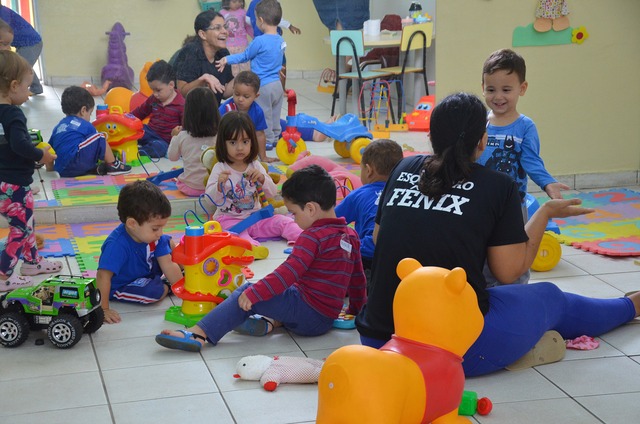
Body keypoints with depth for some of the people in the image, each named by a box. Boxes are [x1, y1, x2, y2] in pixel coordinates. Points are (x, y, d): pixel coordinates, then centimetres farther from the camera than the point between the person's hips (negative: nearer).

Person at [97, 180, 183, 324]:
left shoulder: (155, 237, -16)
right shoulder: (118, 245, -38)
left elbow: (168, 266, -9)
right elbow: (103, 276, -40)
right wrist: (103, 310, -40)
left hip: (146, 271, 7)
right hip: (120, 286, -7)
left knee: (168, 243, 5)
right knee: (155, 292, -31)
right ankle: (166, 287, 2)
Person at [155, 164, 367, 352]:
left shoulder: (313, 236, -15)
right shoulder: (350, 235, 11)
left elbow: (289, 272, -25)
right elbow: (357, 276, 20)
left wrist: (253, 293, -23)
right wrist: (356, 309, 34)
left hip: (309, 315, -9)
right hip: (326, 319, 9)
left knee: (248, 293, -8)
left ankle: (198, 334, -15)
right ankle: (272, 320, -2)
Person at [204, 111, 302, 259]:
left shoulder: (255, 166, 6)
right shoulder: (220, 169, -6)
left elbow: (273, 193, 1)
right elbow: (210, 198, -13)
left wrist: (262, 178, -19)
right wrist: (219, 184, -34)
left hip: (254, 216, 5)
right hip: (229, 219, -5)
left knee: (283, 221, -11)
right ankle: (252, 246, -60)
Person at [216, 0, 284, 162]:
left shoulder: (260, 41, -19)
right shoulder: (281, 40, 4)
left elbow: (245, 56, -6)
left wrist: (227, 59, 7)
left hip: (264, 86, -8)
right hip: (277, 84, 8)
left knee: (264, 115, 5)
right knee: (275, 116, 18)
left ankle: (267, 141, 11)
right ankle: (275, 138, 28)